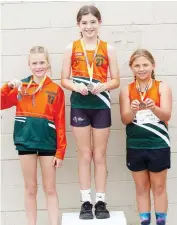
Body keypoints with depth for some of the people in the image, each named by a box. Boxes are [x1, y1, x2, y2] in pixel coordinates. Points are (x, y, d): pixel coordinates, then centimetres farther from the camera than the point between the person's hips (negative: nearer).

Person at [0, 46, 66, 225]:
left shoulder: (56, 90, 1)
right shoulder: (20, 86, 5)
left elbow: (60, 123, -1)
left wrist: (60, 151, -4)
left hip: (48, 143, -1)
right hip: (25, 142, 1)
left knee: (50, 189, 8)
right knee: (30, 189, 11)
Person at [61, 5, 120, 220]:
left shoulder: (108, 49, 3)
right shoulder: (71, 48, 2)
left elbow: (116, 80, 4)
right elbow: (64, 80, 2)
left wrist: (103, 86, -16)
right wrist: (76, 87, -17)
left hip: (101, 106, 0)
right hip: (79, 106, 0)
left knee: (100, 156, 7)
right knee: (85, 155, 6)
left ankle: (100, 202, 15)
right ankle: (86, 202, 13)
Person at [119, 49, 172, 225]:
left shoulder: (162, 87, -2)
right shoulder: (126, 90, 2)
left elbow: (166, 115, -11)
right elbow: (125, 119, -5)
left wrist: (153, 107, -31)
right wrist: (133, 109, -26)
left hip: (158, 145, -2)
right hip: (135, 146, 2)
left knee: (159, 187, 9)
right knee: (141, 187, 11)